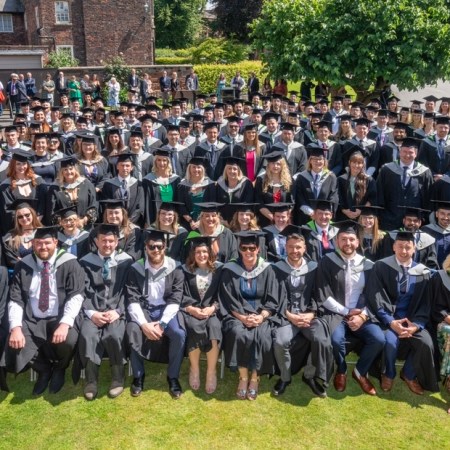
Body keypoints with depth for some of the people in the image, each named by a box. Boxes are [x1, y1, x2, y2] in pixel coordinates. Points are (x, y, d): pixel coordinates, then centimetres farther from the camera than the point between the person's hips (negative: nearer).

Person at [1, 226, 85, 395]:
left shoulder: (69, 264, -6)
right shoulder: (23, 266, 3)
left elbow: (76, 296, -13)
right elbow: (15, 300, 1)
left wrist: (65, 323, -28)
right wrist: (16, 327, -16)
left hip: (60, 319, -3)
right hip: (32, 321, 3)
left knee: (68, 341, -32)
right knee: (15, 346, -22)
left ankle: (59, 369, 9)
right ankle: (43, 369, 14)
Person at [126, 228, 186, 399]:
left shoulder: (175, 268, -5)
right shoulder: (136, 268, -4)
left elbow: (175, 300, -8)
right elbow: (132, 300, -8)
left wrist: (162, 324, -21)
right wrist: (144, 324, -22)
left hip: (166, 310, 0)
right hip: (143, 309, 0)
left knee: (179, 334, -28)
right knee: (132, 331, -30)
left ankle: (173, 377, -5)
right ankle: (138, 376, -9)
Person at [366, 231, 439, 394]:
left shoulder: (423, 273, 3)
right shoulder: (381, 267, -6)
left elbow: (425, 304, 3)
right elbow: (375, 298, -11)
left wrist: (417, 325, -16)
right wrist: (390, 322, -22)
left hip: (412, 319, 3)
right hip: (386, 318, -3)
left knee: (426, 343, -24)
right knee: (390, 340, -32)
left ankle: (409, 374, 8)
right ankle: (388, 374, 2)